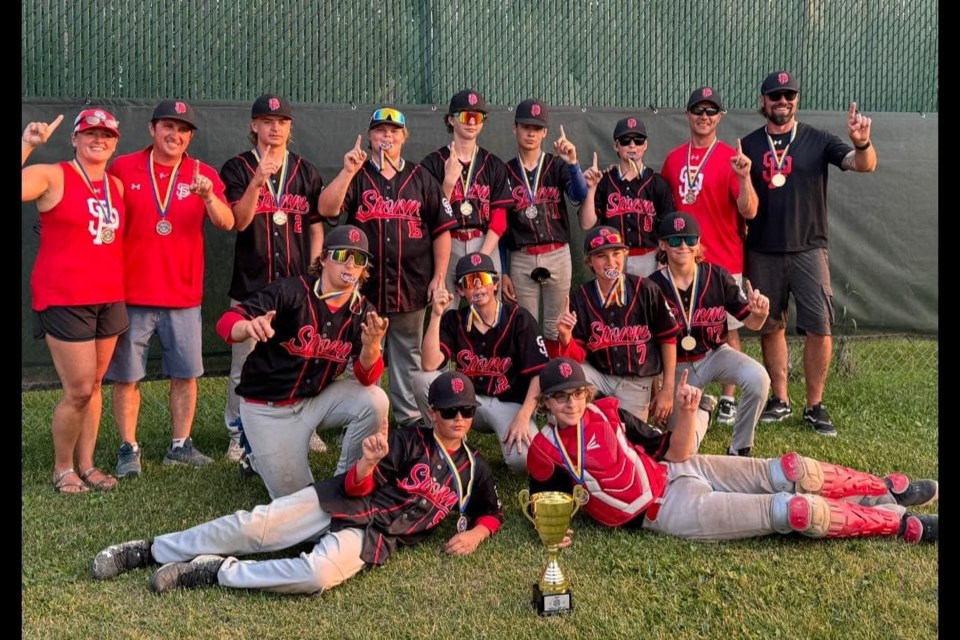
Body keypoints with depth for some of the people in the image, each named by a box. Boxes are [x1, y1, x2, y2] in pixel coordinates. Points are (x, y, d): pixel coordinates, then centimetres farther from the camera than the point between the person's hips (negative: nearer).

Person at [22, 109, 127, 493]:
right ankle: (62, 469, 15)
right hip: (63, 300, -6)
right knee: (79, 390, -4)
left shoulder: (116, 186, 11)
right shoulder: (53, 177, -6)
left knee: (94, 385, 12)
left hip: (109, 299, 6)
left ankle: (86, 465, 23)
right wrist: (27, 145, -27)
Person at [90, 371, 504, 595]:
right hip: (337, 502, 1)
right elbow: (356, 487, -3)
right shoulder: (409, 441, 4)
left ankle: (216, 572, -18)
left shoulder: (474, 469, 11)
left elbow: (492, 512, 24)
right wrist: (368, 461, -28)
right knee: (252, 525, -17)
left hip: (371, 537, 0)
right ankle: (150, 551, 1)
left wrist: (476, 533, 0)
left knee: (321, 572, -34)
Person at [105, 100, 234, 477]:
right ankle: (128, 449, 14)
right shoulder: (122, 169, 1)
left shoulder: (203, 175, 3)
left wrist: (208, 196, -29)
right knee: (126, 376, 4)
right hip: (130, 294, -1)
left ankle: (181, 445, 20)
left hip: (183, 297, 1)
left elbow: (227, 223, -9)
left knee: (186, 374, 7)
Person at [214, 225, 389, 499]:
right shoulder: (290, 291, -17)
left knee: (375, 401, -22)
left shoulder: (363, 312, -5)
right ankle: (260, 457, 28)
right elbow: (226, 323, -25)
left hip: (317, 399, 4)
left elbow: (367, 379, -13)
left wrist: (371, 344, -35)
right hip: (267, 407, -3)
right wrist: (249, 327, -50)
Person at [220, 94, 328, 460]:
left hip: (298, 282, 2)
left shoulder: (306, 172, 11)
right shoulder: (237, 168, 3)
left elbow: (316, 225, 12)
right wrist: (259, 180, -22)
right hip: (251, 283, -2)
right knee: (245, 366, 1)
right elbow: (238, 222, -9)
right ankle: (238, 434, 12)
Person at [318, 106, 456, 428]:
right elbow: (326, 209, -11)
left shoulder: (421, 179, 9)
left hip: (412, 287, 1)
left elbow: (441, 229, 6)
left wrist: (439, 277, -1)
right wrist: (348, 171, -21)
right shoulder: (355, 176, 6)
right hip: (364, 284, -1)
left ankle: (410, 419, 20)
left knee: (408, 356, 11)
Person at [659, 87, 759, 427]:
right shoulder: (673, 158, 7)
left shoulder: (731, 157, -6)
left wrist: (744, 176, -30)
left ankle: (728, 400, 13)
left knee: (728, 331, 3)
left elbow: (749, 211, -15)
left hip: (724, 261, -4)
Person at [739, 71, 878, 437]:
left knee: (819, 328, -5)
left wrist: (861, 143, -31)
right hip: (763, 253, 2)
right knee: (770, 327, 8)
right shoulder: (749, 146, 7)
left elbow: (863, 165, -11)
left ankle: (814, 407, 6)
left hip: (808, 251, -1)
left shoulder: (817, 141, 2)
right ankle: (780, 401, 20)